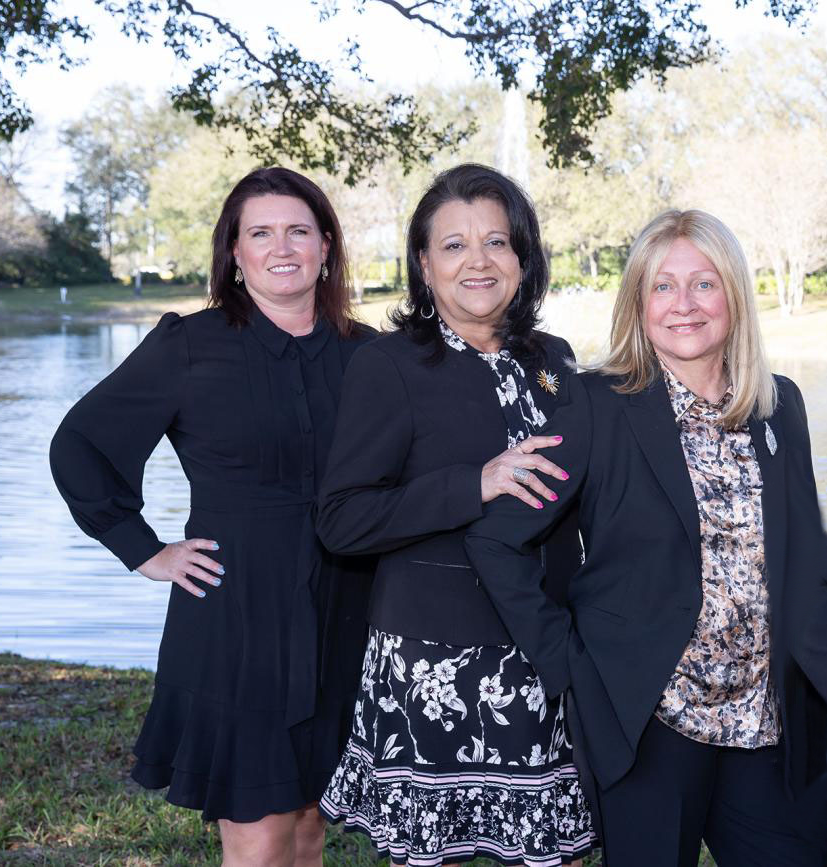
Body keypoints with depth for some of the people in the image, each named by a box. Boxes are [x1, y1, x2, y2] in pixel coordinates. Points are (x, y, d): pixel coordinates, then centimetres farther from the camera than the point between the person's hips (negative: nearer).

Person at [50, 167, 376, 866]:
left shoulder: (364, 354, 5)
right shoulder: (189, 346, -4)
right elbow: (78, 447, 1)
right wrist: (144, 551, -3)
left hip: (341, 627, 4)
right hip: (235, 625, -3)